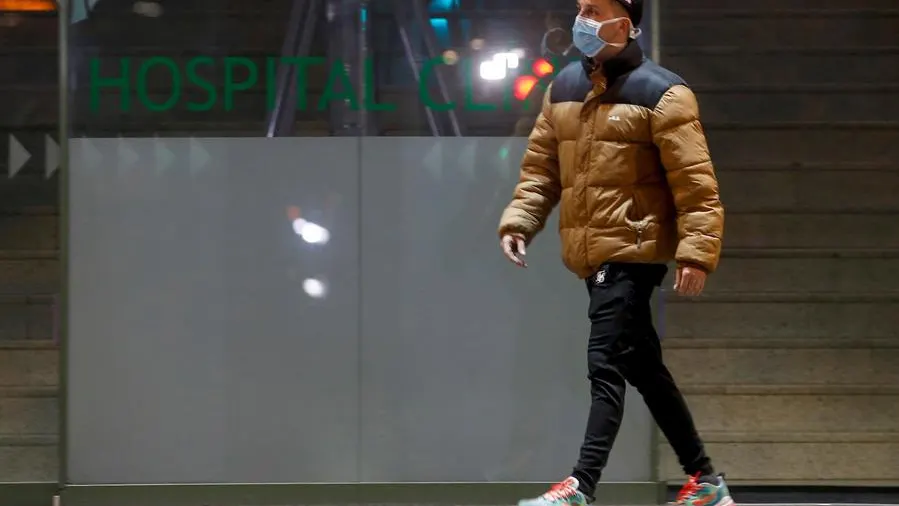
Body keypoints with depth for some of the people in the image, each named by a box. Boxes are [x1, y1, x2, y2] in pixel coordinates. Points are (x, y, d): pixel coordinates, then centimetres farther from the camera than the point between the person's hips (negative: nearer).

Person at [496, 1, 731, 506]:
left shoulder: (660, 93, -9)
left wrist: (697, 252, -18)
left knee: (606, 364, -14)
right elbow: (541, 168, 18)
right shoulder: (564, 88, 12)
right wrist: (519, 222, 5)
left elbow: (696, 183, -12)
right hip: (592, 253, 8)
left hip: (634, 251, -8)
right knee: (644, 367, 13)